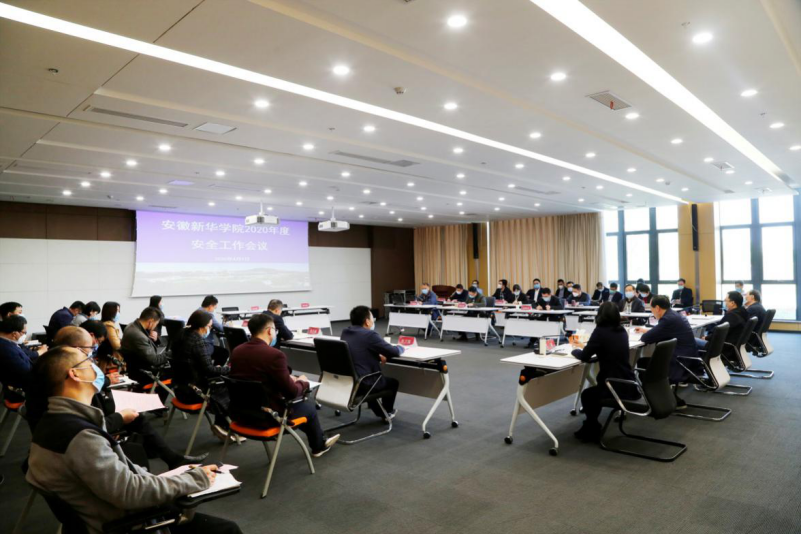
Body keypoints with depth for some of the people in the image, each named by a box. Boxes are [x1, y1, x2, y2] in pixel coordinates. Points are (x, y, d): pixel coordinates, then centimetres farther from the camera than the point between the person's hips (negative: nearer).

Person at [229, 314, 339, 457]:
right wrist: (302, 382, 3)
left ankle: (318, 441, 47)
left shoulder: (236, 351, -1)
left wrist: (288, 379, 15)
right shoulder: (274, 355, -23)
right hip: (266, 416, -7)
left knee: (297, 405, 30)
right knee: (308, 407, 20)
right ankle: (319, 446, 45)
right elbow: (291, 392, -19)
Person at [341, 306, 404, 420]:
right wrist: (401, 347, 8)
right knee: (393, 381, 21)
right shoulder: (370, 334, -19)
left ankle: (380, 412, 45)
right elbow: (394, 352, -13)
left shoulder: (345, 333, 5)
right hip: (362, 384, -7)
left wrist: (377, 356, 11)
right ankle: (387, 411, 42)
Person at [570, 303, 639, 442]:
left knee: (587, 395, 22)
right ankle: (591, 428, 41)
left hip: (617, 387, -7)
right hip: (630, 385, 7)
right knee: (594, 391, 31)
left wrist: (575, 349, 15)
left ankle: (592, 431, 32)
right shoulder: (622, 331, 8)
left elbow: (584, 357, -6)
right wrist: (582, 346, 28)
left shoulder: (600, 331, -13)